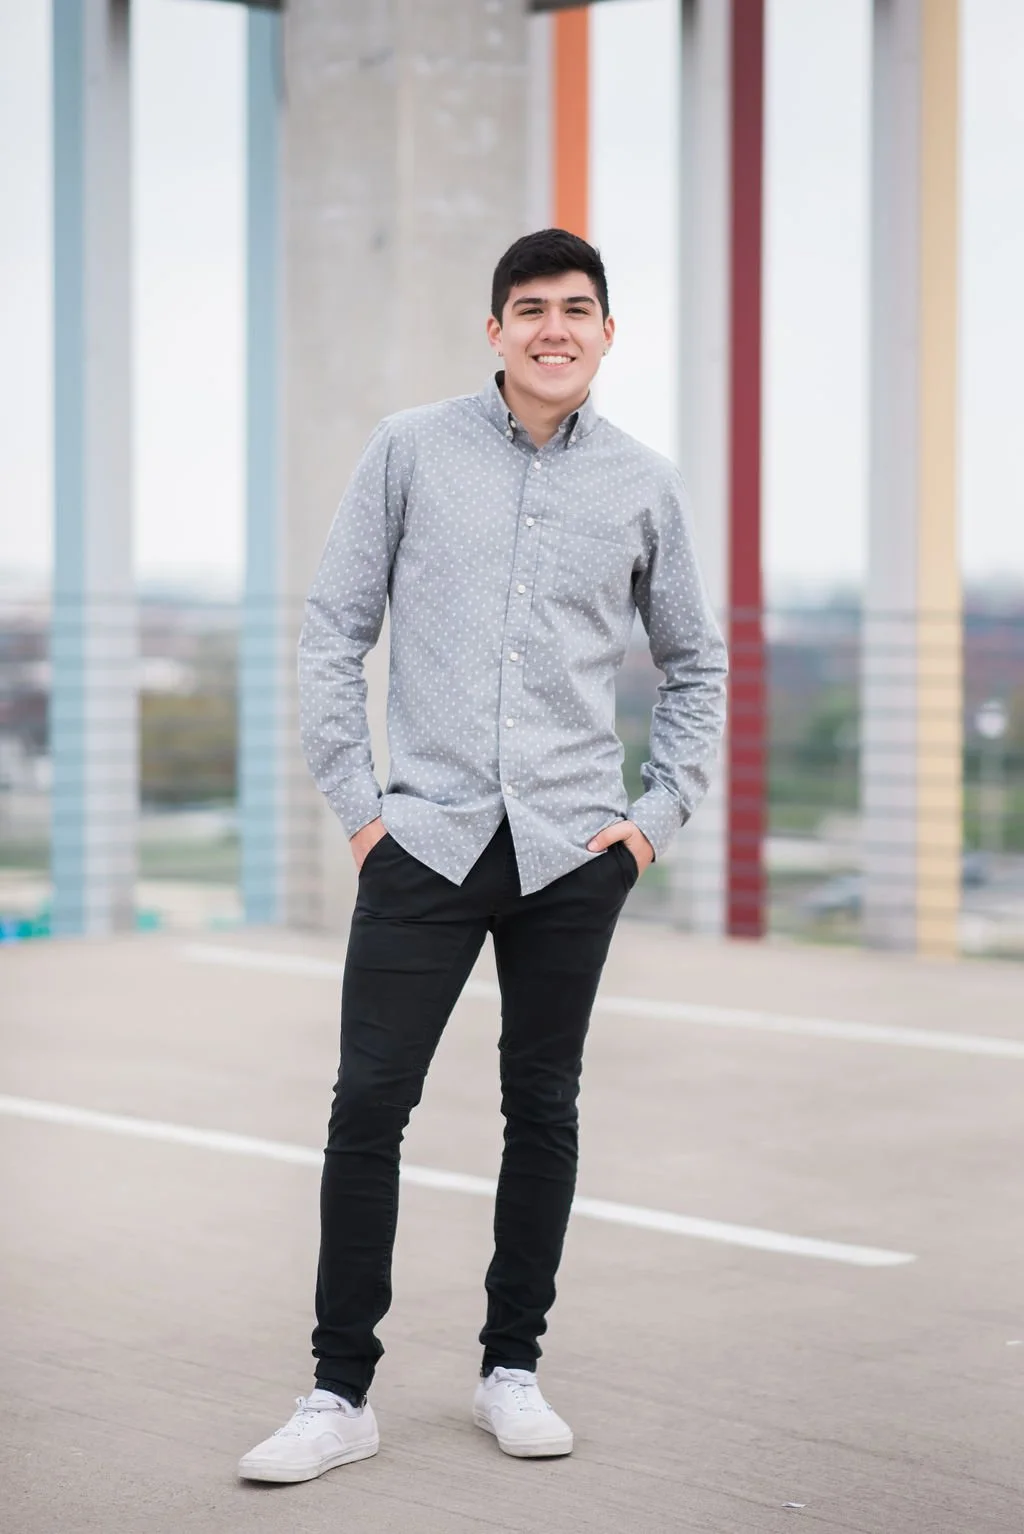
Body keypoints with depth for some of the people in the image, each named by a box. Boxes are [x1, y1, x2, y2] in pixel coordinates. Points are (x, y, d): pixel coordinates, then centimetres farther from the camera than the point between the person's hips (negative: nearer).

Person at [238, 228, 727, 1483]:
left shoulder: (642, 484, 8)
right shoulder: (411, 450, 4)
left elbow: (695, 662, 18)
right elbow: (333, 630, 5)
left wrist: (660, 812, 7)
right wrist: (353, 801, -1)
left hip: (572, 849, 2)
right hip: (426, 836, -1)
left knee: (543, 1108, 8)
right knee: (369, 1104, -5)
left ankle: (512, 1368, 21)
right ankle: (340, 1391, 4)